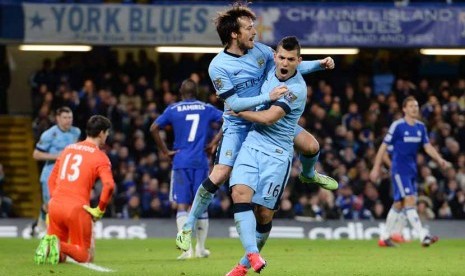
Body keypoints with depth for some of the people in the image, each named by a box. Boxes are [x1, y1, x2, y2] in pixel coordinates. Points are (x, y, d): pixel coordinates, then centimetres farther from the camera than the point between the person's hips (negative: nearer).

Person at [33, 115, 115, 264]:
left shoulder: (68, 149, 18)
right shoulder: (100, 156, -1)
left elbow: (52, 179, 23)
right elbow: (109, 185, -15)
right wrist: (100, 210, -4)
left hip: (55, 205, 5)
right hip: (78, 208, -5)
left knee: (59, 257, 16)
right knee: (85, 256, 5)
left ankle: (48, 245, -17)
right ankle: (59, 246, -23)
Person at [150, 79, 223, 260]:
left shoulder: (173, 109, 5)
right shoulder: (207, 109, 9)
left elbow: (154, 128, -4)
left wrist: (165, 151, 3)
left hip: (181, 162, -1)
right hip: (201, 162, 1)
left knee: (182, 205, -3)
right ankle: (201, 248, 16)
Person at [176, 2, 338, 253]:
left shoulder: (259, 50, -7)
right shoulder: (218, 67, -23)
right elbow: (233, 103, -25)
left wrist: (319, 64, -2)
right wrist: (268, 96, -33)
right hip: (237, 125, -5)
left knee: (311, 147, 4)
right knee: (218, 176, -15)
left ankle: (308, 175, 42)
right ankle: (187, 228, 0)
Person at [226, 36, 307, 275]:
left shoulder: (297, 89, -15)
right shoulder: (271, 71, 7)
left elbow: (268, 118, -20)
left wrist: (238, 111, -5)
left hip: (277, 155, -5)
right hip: (252, 144, 5)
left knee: (264, 213, -5)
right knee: (240, 193, -20)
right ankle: (252, 253, -31)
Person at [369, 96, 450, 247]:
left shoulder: (420, 127, 9)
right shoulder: (397, 126, -10)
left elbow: (427, 146, 9)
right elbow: (384, 146, -6)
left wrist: (440, 160, -8)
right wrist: (376, 168, -6)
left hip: (412, 170, 7)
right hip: (399, 170, -7)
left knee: (399, 204, 11)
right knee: (410, 200, -16)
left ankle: (385, 237, 22)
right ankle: (423, 237, -24)